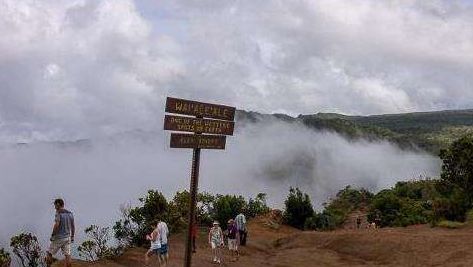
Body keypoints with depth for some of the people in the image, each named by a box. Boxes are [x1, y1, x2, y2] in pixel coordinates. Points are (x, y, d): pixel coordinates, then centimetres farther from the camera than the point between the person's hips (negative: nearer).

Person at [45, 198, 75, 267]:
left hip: (58, 238, -6)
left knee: (49, 253, 8)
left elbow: (56, 225, -23)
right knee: (67, 256, 2)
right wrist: (72, 237, 19)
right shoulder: (70, 213, 8)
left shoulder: (58, 213, -13)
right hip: (67, 238, 6)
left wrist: (52, 235, -14)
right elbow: (73, 226, 11)